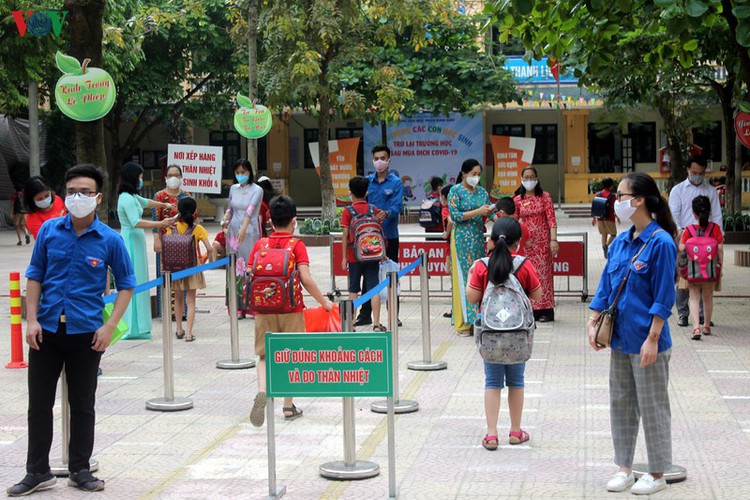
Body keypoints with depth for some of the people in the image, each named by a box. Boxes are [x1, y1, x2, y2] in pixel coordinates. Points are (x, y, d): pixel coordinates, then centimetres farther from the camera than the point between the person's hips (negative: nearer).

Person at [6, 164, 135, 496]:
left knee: (82, 405, 9)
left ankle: (80, 470, 22)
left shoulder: (109, 240, -5)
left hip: (86, 332, -2)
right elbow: (35, 276, 7)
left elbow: (126, 285, 1)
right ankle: (37, 472, 18)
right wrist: (32, 320, -2)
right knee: (39, 403, 7)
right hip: (47, 329, 2)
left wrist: (109, 326, -8)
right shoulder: (49, 231, 0)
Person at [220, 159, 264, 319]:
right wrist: (225, 219, -1)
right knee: (236, 268, 3)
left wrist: (244, 228, -33)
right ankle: (239, 307, 6)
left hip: (250, 232, -5)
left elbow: (250, 210, -19)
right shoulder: (233, 189, 12)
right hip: (234, 231, 5)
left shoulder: (257, 190, -5)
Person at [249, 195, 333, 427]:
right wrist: (324, 301, -4)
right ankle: (288, 406, 17)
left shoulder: (260, 245, 2)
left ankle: (262, 391, -18)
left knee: (264, 355, 10)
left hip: (264, 310, 2)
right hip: (291, 309, -2)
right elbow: (306, 279, -16)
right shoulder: (297, 246, -7)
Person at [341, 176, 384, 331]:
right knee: (374, 289, 2)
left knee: (353, 290, 7)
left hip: (354, 256, -1)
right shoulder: (374, 210, 2)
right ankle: (376, 324, -2)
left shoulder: (347, 212, -4)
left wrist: (344, 257, 0)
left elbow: (345, 235, -6)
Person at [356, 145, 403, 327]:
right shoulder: (367, 181, 8)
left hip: (389, 235, -2)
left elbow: (397, 206, -13)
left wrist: (387, 213, -33)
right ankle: (365, 314, 13)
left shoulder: (396, 182, -1)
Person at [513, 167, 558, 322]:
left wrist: (553, 240, -14)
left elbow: (551, 219, -5)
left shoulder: (544, 196, 0)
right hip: (526, 242, 3)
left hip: (542, 241, -3)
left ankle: (545, 311, 3)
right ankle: (532, 310, 10)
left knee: (543, 272, -2)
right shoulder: (518, 200, 7)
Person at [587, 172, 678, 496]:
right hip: (620, 339, 7)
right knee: (620, 404, 14)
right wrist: (593, 324, 5)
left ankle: (657, 474, 15)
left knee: (652, 407, 4)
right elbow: (606, 287, 12)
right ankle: (624, 468, 25)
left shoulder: (661, 243, -14)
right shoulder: (620, 242, 8)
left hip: (647, 341, -7)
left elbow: (663, 297, -15)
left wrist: (652, 339, -18)